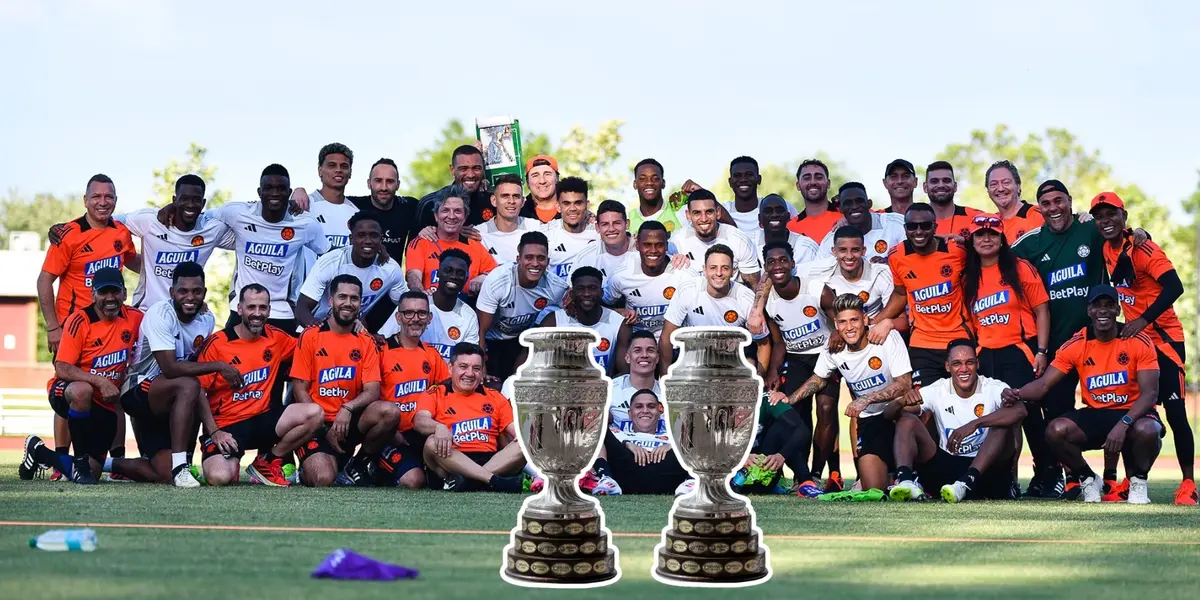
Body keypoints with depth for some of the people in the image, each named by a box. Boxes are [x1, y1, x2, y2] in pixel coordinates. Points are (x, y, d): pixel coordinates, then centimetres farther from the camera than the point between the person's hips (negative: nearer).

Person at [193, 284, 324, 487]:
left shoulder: (276, 337, 4)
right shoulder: (217, 344, -10)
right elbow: (199, 390, -8)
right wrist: (214, 432, -14)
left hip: (262, 419, 4)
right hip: (226, 424, -4)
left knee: (314, 413, -19)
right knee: (219, 478, -30)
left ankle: (267, 463, -1)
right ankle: (232, 463, 11)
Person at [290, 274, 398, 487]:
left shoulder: (366, 342, 8)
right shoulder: (310, 337, -1)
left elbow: (372, 391, -1)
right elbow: (300, 389, -3)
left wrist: (348, 409, -22)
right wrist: (324, 429, -12)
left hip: (349, 421, 3)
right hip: (318, 424, -3)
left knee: (390, 412, -28)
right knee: (323, 479, -29)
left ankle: (356, 467, -2)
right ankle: (309, 468, 12)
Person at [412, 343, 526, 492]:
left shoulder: (495, 397, 23)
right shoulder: (435, 395, 12)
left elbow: (516, 429, 15)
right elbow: (420, 420, -7)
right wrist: (439, 427, -31)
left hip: (491, 461, 3)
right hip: (452, 461, -3)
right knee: (432, 443, -33)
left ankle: (466, 481, -39)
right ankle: (495, 481, -44)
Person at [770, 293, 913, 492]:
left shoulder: (889, 338, -17)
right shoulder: (833, 351, -4)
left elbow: (904, 384, -20)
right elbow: (819, 378, 17)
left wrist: (867, 399, -29)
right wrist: (790, 399, 3)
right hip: (870, 421, 1)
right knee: (873, 489, -13)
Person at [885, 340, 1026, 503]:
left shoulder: (994, 389, -7)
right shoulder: (937, 391, 1)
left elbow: (1019, 411, -29)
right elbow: (888, 414, -3)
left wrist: (974, 424, -39)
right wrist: (902, 402, -29)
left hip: (987, 469, -3)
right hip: (946, 467, 3)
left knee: (1003, 424, -27)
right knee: (906, 419, -11)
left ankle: (967, 482, -42)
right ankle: (905, 480, -35)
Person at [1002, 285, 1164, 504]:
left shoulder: (1139, 342, -12)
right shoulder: (1075, 345, -5)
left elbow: (1149, 392, -17)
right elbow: (1044, 384, -5)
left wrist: (1123, 424, -34)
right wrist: (1017, 394, -28)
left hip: (1132, 413, -2)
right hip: (1094, 415, 3)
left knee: (1146, 430, -38)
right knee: (1056, 430, -26)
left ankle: (1138, 481, -3)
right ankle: (1088, 480, 3)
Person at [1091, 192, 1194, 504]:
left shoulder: (1142, 249, -18)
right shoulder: (1108, 250, 4)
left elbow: (1174, 286, -26)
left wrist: (1143, 320, -30)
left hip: (1164, 338, -7)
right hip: (1134, 338, 8)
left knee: (1175, 413, -7)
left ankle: (1188, 483, -2)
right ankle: (1133, 479, 14)